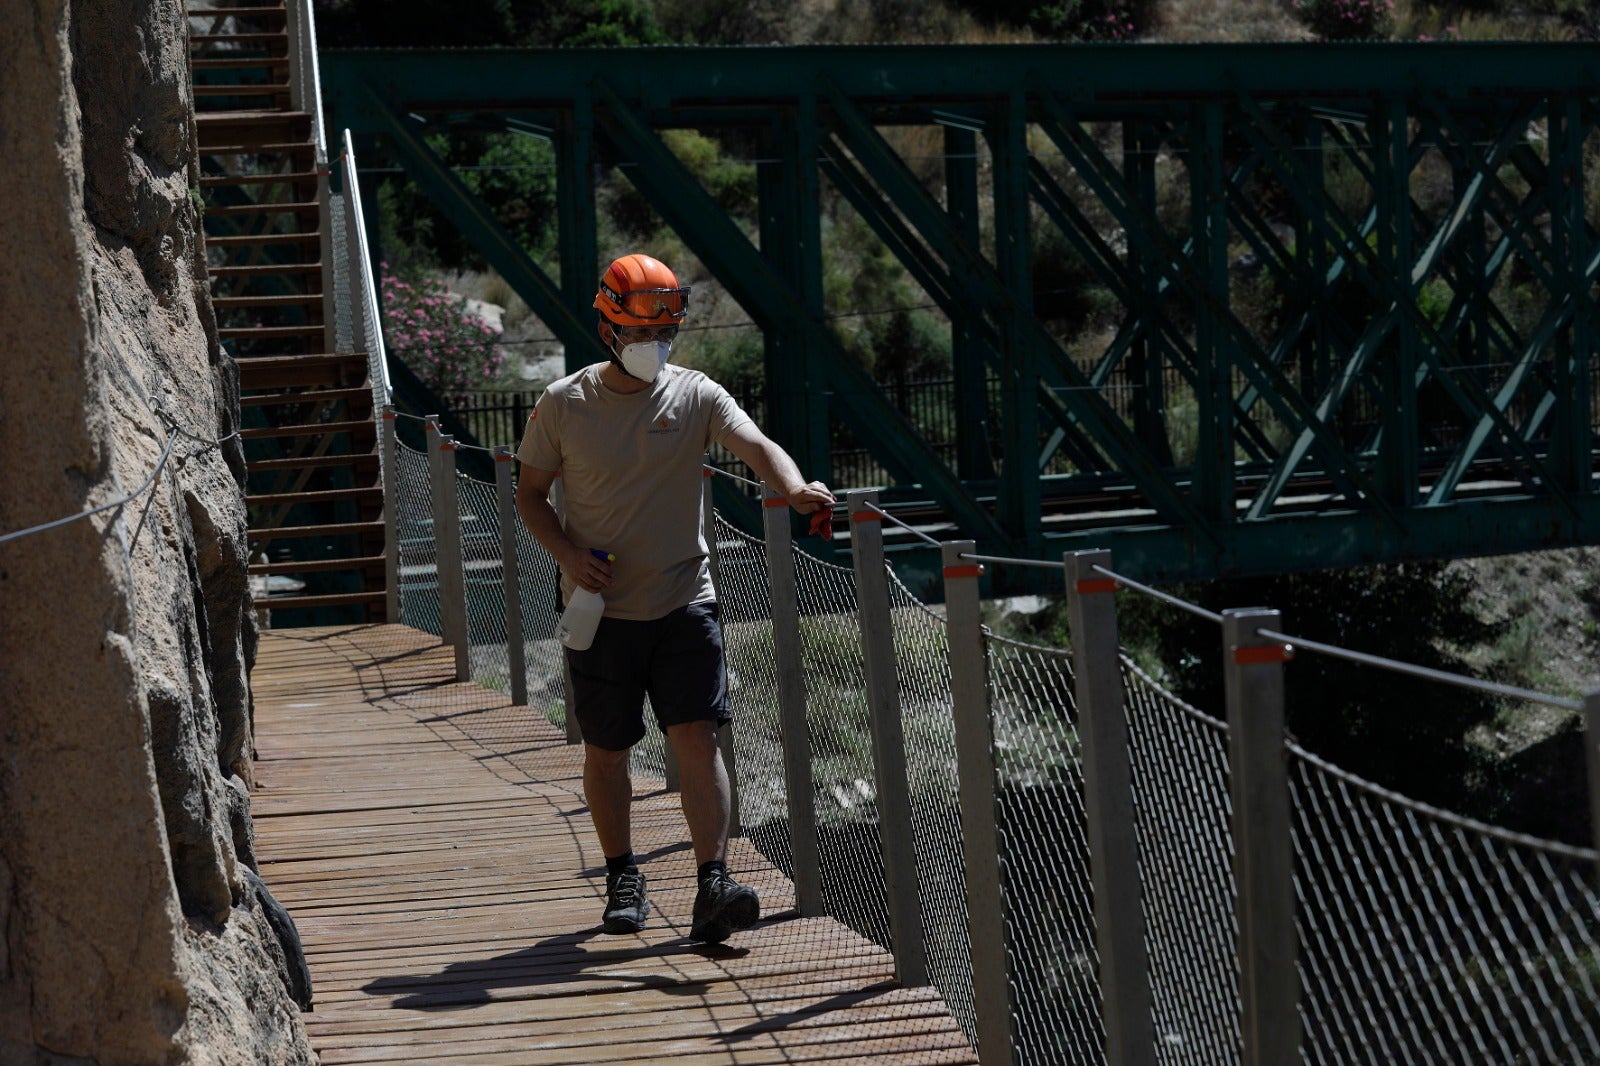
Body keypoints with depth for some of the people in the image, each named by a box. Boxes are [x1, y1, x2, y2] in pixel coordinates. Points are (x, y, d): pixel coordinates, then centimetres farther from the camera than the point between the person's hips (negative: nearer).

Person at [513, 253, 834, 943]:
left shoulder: (695, 395, -1)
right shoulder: (563, 406, -1)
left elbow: (754, 445, -18)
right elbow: (530, 493, 8)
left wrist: (794, 488, -39)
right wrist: (569, 554, -10)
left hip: (684, 600, 0)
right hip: (601, 608, 1)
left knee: (697, 738, -11)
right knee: (606, 750, 10)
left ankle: (713, 887, -13)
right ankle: (623, 879, 28)